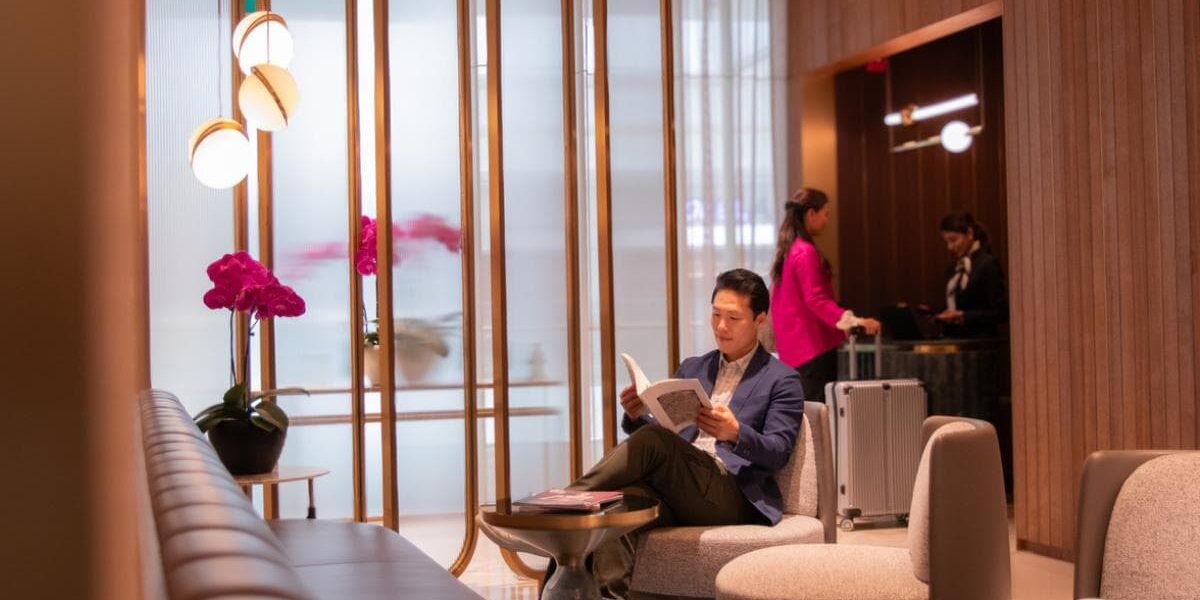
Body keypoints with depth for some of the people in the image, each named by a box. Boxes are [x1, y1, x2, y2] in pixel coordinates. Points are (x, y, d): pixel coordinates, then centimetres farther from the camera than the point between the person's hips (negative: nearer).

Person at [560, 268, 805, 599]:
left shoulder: (782, 381, 8)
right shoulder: (691, 369, 25)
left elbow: (779, 453, -4)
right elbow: (661, 429, 21)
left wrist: (736, 433, -26)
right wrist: (635, 416, -4)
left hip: (731, 496, -4)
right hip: (674, 490, 4)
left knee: (652, 440, -30)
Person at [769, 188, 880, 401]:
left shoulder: (789, 250, 15)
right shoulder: (806, 252, -14)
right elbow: (816, 300, -21)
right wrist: (853, 321, -29)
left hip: (794, 347, 10)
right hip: (813, 346, -10)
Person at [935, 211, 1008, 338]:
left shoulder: (988, 264, -8)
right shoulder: (953, 267, 14)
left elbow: (1001, 313, -11)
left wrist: (962, 316, -17)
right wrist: (943, 315, 2)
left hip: (979, 342, -6)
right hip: (953, 339, 6)